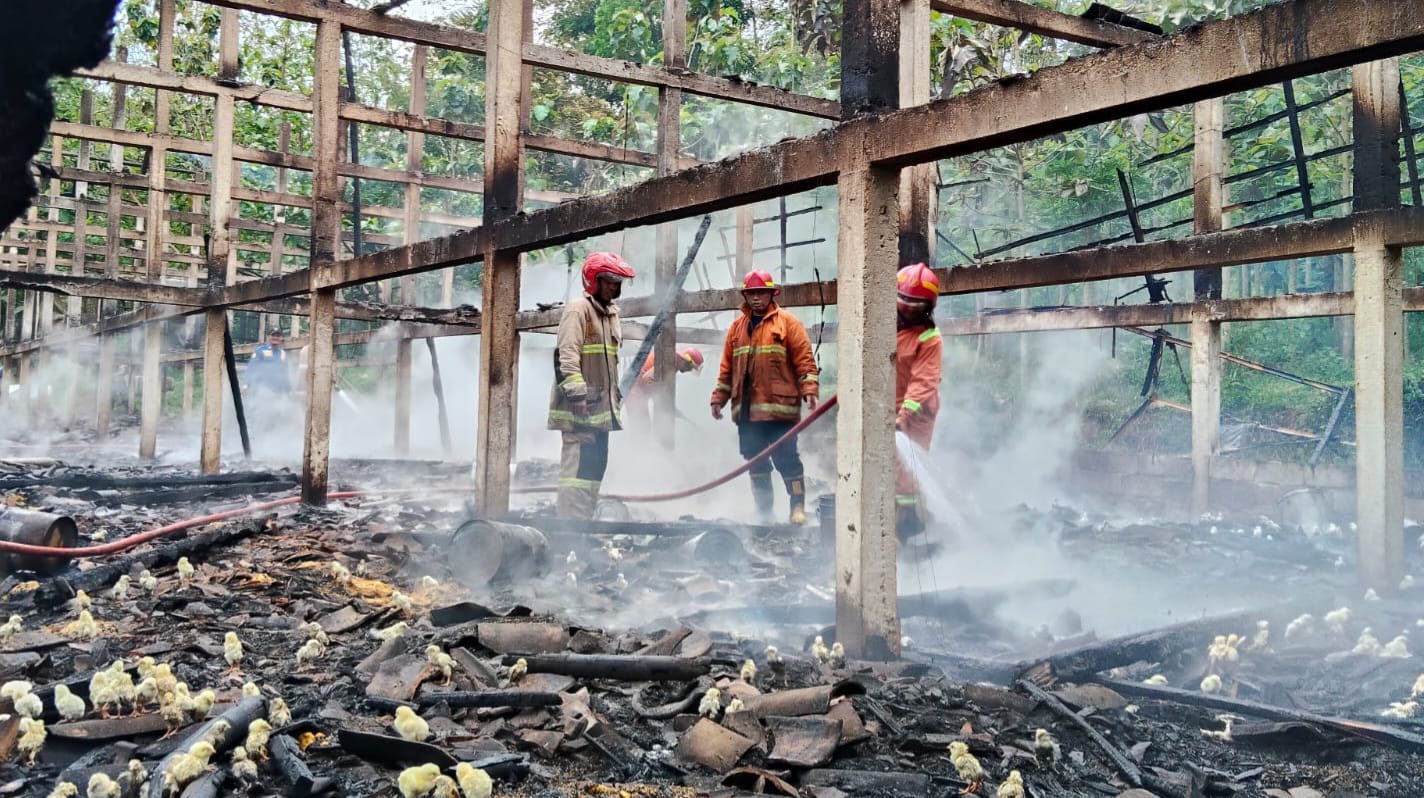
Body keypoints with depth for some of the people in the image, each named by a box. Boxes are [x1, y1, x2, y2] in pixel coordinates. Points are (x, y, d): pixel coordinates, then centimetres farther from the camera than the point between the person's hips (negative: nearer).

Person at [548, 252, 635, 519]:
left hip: (602, 406, 9)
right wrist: (576, 391, -26)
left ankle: (586, 517, 19)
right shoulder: (578, 309, -8)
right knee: (578, 464, -13)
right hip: (580, 407, -9)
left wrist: (616, 395, 28)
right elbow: (566, 355, -18)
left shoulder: (611, 313, 21)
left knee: (596, 464, 12)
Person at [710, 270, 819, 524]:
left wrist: (810, 390, -15)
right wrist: (719, 397, 15)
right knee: (755, 461, 9)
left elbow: (804, 359, -4)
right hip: (746, 408, 5)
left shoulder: (788, 323, 2)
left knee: (786, 458, -5)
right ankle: (763, 510, 19)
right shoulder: (737, 327, 16)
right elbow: (727, 367, 19)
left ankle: (798, 506, 7)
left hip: (779, 406, -5)